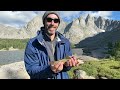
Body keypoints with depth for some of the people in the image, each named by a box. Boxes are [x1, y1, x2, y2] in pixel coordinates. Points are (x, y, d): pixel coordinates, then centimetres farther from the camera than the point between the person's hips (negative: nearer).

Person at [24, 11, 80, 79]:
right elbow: (31, 70, -20)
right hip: (41, 77, -3)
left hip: (62, 77, 3)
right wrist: (50, 69, -36)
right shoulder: (32, 44, -17)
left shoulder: (65, 42, -6)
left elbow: (66, 66, -3)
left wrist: (67, 63, -26)